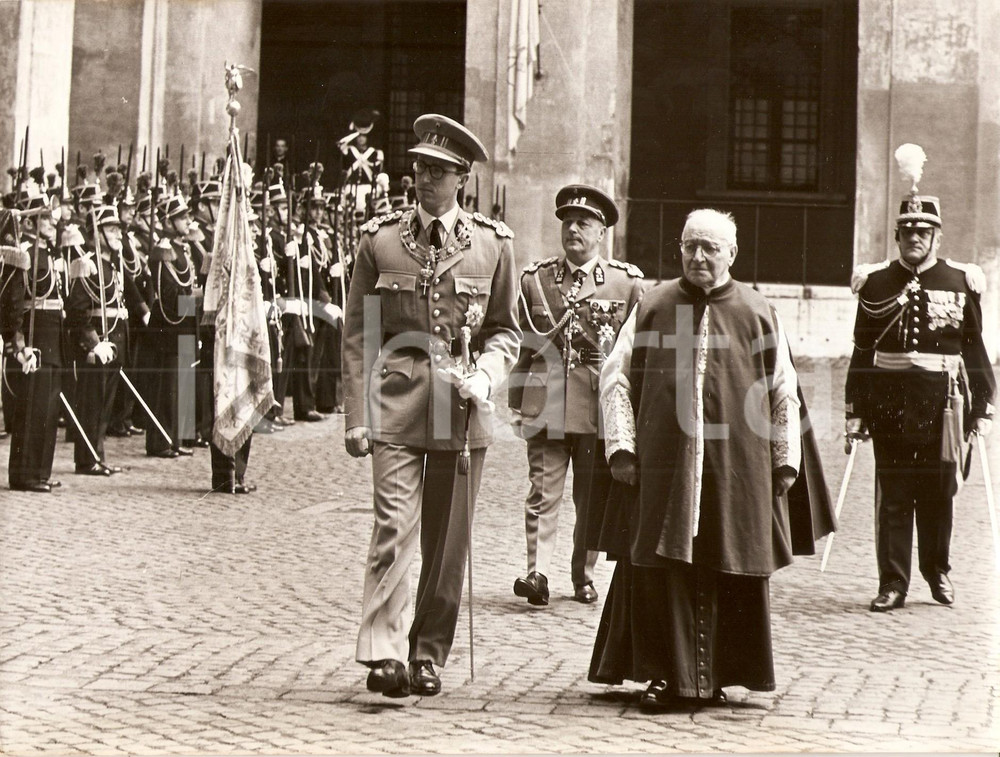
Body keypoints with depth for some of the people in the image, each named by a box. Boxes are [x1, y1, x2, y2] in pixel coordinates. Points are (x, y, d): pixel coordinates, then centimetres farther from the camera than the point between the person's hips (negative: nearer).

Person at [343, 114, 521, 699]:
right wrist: (357, 415, -1)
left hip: (461, 408, 2)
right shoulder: (380, 239, 4)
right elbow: (359, 335, 5)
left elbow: (506, 330, 12)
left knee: (448, 539, 6)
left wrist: (482, 377, -8)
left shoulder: (494, 244, 6)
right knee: (394, 527, -12)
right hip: (396, 407, -1)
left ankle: (430, 656, 17)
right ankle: (384, 655, -14)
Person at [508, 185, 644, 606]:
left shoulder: (627, 282, 4)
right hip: (545, 406, 0)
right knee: (543, 492, -6)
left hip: (601, 408, 0)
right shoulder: (535, 279, 7)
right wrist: (516, 404, 9)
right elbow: (522, 345, 12)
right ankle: (538, 574, -10)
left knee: (593, 498, 7)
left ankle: (583, 575, 19)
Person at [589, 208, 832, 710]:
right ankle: (669, 674, 6)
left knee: (730, 570, 2)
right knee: (662, 567, -2)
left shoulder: (758, 314, 7)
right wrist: (621, 446, -1)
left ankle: (716, 675, 13)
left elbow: (784, 393, 10)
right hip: (662, 465, 0)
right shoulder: (653, 307, 7)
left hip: (737, 470, 0)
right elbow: (615, 376, 7)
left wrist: (786, 460, 5)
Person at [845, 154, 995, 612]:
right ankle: (892, 583, 7)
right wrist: (854, 413, 0)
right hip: (889, 401, 0)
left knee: (938, 492, 9)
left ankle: (937, 571, 28)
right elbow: (862, 352, 4)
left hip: (940, 403, 0)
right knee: (892, 493, 1)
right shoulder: (875, 284, 5)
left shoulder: (961, 283, 4)